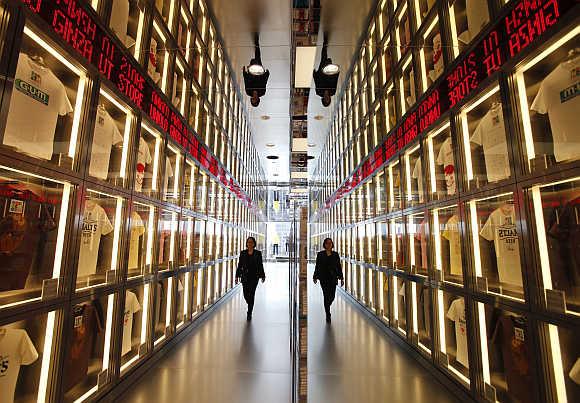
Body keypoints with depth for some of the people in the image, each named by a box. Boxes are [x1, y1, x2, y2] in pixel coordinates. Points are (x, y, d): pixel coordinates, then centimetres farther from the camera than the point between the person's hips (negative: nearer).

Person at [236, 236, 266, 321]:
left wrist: (263, 276, 6)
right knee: (246, 295, 7)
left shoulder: (258, 253, -1)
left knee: (251, 294, -6)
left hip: (254, 276, -2)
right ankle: (250, 306, 39)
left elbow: (260, 265, 3)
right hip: (245, 276, 2)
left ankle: (249, 313, 6)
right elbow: (239, 265, 4)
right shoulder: (243, 253, 3)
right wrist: (237, 276, 1)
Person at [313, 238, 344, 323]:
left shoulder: (335, 254, 5)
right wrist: (315, 277, 4)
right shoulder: (320, 254, 1)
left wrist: (341, 278, 1)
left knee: (332, 297, 6)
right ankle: (328, 315, 6)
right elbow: (317, 266, 5)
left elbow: (339, 267, 5)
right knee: (327, 296, -7)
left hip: (333, 278, 2)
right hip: (324, 278, -2)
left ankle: (327, 307, 39)